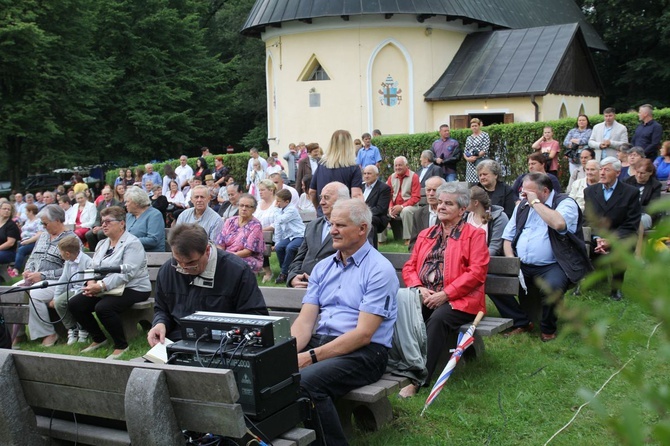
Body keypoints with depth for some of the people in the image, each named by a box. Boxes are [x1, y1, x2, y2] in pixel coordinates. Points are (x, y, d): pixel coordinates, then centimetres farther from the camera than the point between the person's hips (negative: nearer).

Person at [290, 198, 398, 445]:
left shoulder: (380, 270, -7)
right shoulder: (322, 267, 15)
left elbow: (363, 334, -14)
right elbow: (305, 320, 7)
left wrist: (312, 357, -20)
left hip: (364, 352, -6)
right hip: (319, 341, 6)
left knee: (306, 379, -32)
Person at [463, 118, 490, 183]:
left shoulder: (485, 135, 2)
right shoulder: (469, 138, 18)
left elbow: (485, 150, -8)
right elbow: (465, 151, 15)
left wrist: (475, 157, -15)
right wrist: (467, 158, -6)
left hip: (480, 162, -5)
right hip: (470, 164, 5)